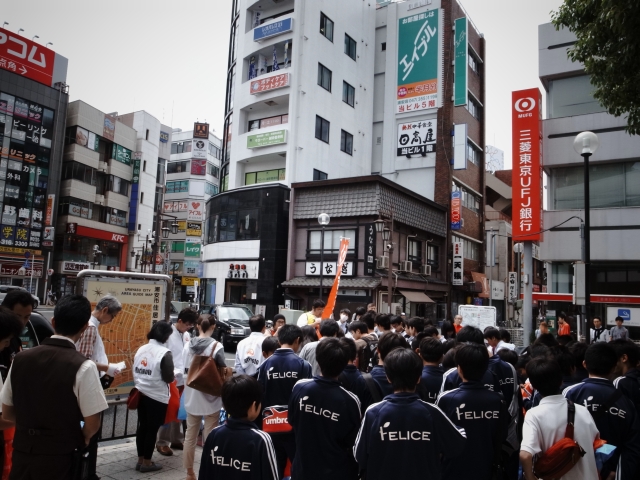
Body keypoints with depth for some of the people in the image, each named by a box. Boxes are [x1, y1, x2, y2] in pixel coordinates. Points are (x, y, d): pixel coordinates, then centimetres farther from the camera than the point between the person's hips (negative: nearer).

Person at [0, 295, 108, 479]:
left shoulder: (20, 359, -3)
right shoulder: (83, 367, -18)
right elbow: (92, 425, -13)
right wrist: (80, 439, 8)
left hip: (21, 453, 4)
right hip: (59, 458, -4)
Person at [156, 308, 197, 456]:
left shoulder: (186, 335, 8)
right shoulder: (169, 334, -14)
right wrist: (173, 373, -25)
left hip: (182, 380, 7)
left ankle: (175, 439, 26)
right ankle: (162, 442, 14)